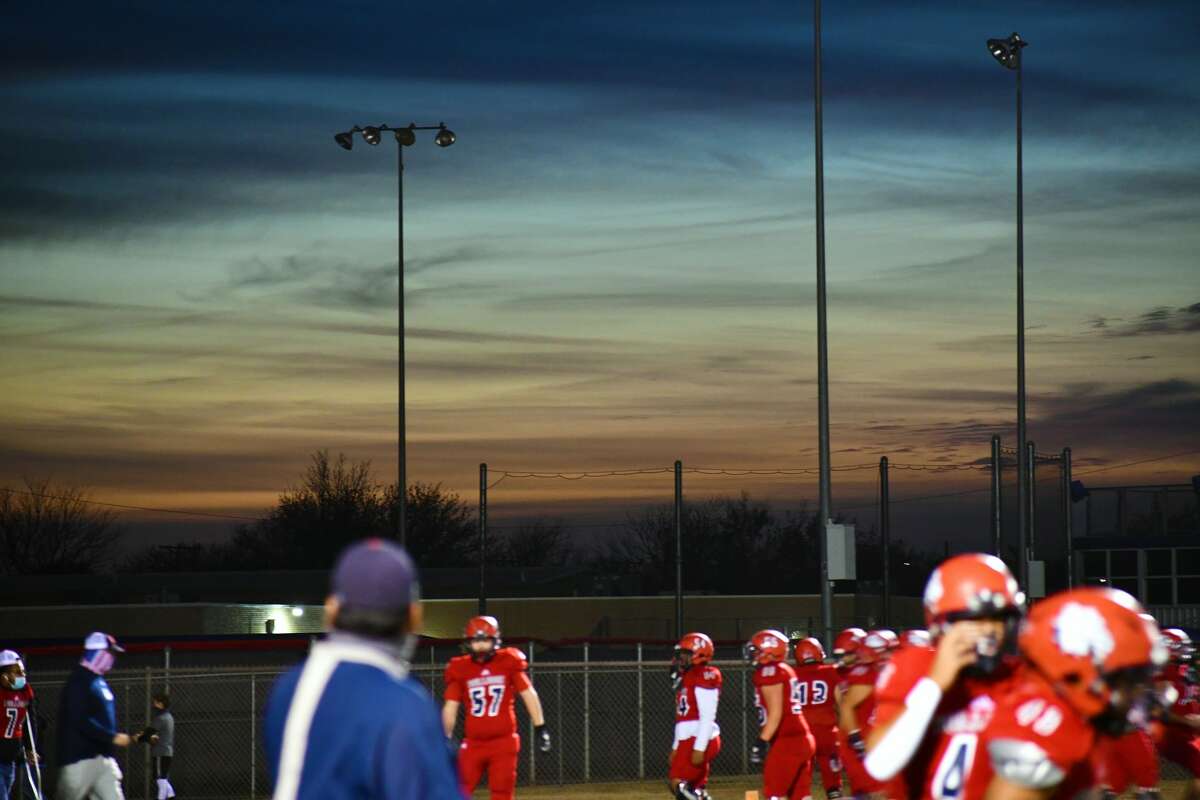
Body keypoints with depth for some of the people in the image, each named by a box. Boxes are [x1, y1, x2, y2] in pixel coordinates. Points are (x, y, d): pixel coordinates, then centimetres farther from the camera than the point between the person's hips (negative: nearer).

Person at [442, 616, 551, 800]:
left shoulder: (508, 662, -1)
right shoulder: (460, 669, 1)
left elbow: (528, 694, -1)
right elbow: (450, 707, 3)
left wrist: (540, 729, -6)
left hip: (504, 742, -1)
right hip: (473, 743, 1)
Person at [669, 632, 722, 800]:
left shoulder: (705, 676, -11)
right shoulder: (686, 677, 19)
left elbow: (707, 717, -18)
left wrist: (699, 748, -22)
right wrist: (676, 747, 24)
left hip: (699, 741, -10)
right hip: (688, 741, 10)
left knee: (678, 784, -15)